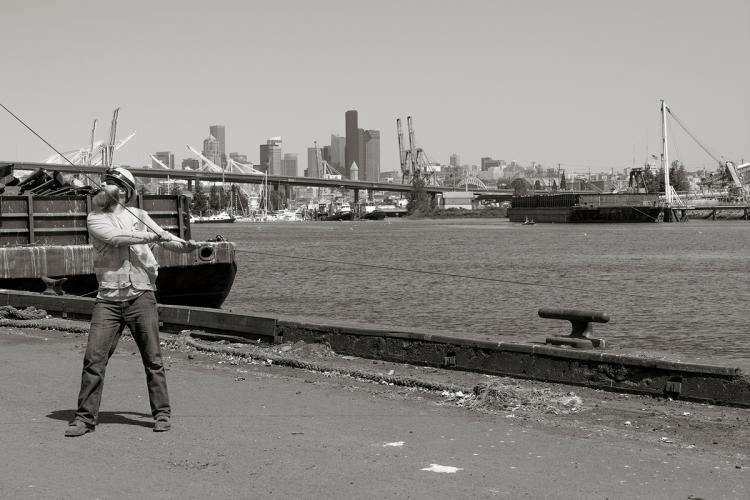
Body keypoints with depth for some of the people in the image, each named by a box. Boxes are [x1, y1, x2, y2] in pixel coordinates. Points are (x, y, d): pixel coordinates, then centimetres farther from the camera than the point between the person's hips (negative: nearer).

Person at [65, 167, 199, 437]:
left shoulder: (139, 215, 13)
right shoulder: (95, 219, 6)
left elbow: (166, 239, 11)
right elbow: (115, 238, -12)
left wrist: (185, 245, -8)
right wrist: (150, 237, -17)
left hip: (141, 296, 1)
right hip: (108, 300, 0)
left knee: (153, 359, 2)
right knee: (94, 358, -4)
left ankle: (161, 413, 13)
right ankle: (85, 417, 5)